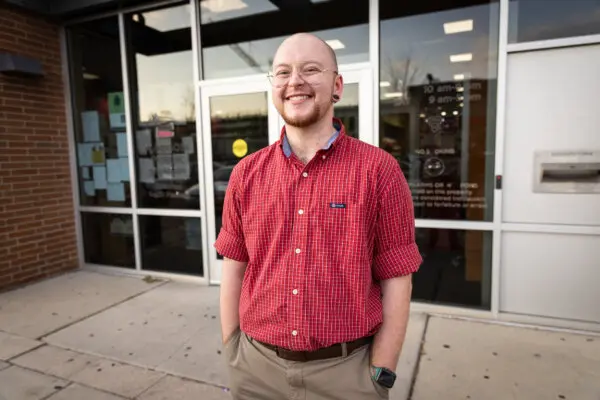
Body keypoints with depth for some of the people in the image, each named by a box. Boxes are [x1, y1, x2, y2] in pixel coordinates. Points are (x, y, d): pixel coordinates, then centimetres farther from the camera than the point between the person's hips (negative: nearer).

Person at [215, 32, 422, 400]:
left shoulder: (379, 169, -11)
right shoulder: (246, 174, -1)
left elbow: (396, 280, -8)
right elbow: (234, 270, 4)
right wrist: (232, 356, 4)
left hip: (346, 369, -2)